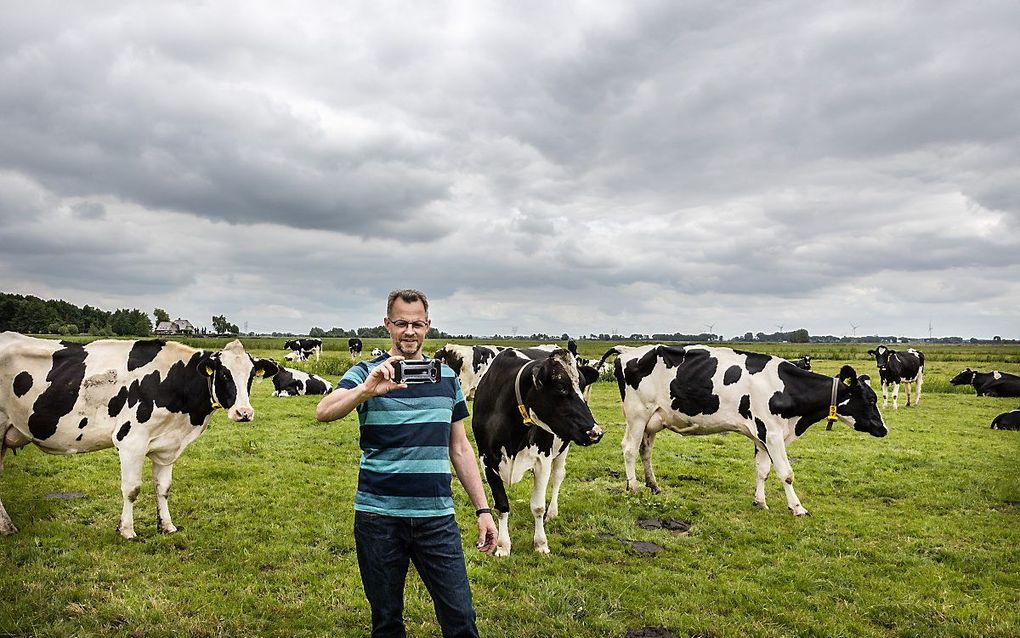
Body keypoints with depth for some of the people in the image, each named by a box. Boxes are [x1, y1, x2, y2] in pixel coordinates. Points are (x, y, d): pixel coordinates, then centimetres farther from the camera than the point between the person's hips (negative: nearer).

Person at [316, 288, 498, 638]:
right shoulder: (366, 373, -2)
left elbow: (460, 448, 13)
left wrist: (482, 509, 8)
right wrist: (366, 391, -39)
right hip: (378, 516, -2)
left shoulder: (447, 377, 8)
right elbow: (323, 412, -21)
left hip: (437, 516, 2)